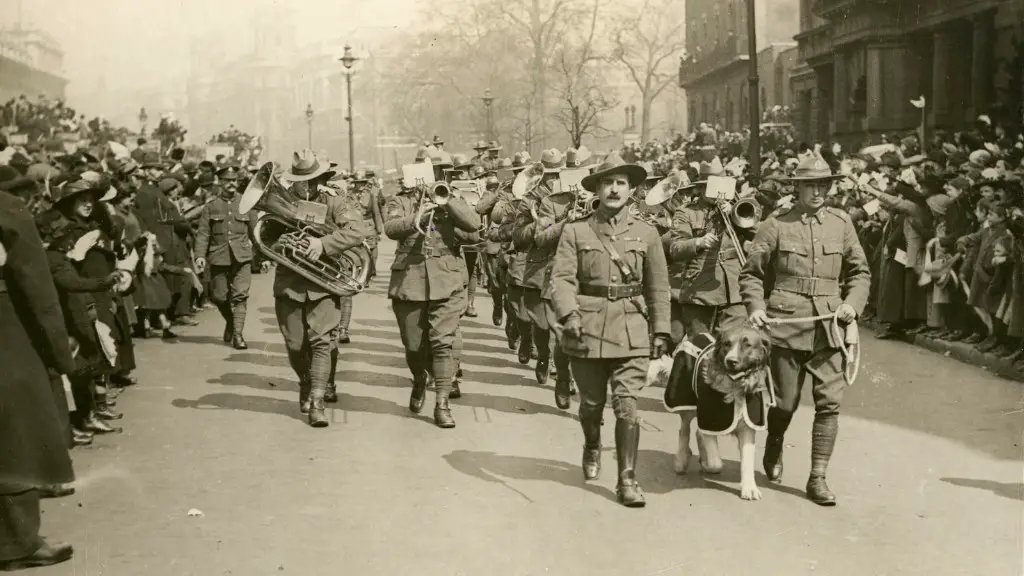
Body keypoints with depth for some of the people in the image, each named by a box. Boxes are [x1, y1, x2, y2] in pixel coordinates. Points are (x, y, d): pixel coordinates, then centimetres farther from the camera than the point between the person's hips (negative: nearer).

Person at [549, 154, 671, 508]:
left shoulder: (646, 234, 6)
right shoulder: (576, 232, 2)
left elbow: (658, 287, 9)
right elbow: (562, 278, -5)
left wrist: (661, 331, 5)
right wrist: (569, 314, -21)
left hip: (632, 331, 0)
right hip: (587, 328, 0)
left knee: (627, 405, -8)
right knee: (592, 403, 13)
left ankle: (627, 479, 2)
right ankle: (592, 448, 44)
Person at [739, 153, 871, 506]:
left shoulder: (841, 223, 8)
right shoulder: (776, 226, 0)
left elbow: (860, 271, 15)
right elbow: (751, 273, 6)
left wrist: (853, 303, -1)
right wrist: (756, 307, -9)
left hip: (828, 327, 2)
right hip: (786, 326, -2)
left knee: (829, 401, -5)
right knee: (785, 402, 6)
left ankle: (817, 477, 5)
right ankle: (773, 450, 37)